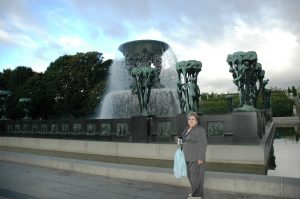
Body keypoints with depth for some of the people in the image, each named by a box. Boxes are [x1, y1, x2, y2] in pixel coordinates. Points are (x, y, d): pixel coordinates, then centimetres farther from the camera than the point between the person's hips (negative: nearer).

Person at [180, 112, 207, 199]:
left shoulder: (200, 130, -14)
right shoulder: (187, 129, 10)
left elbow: (203, 144, -18)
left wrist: (201, 158, -20)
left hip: (196, 157, -8)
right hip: (189, 157, 9)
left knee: (196, 175, -3)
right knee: (190, 175, 15)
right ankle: (195, 192, 28)